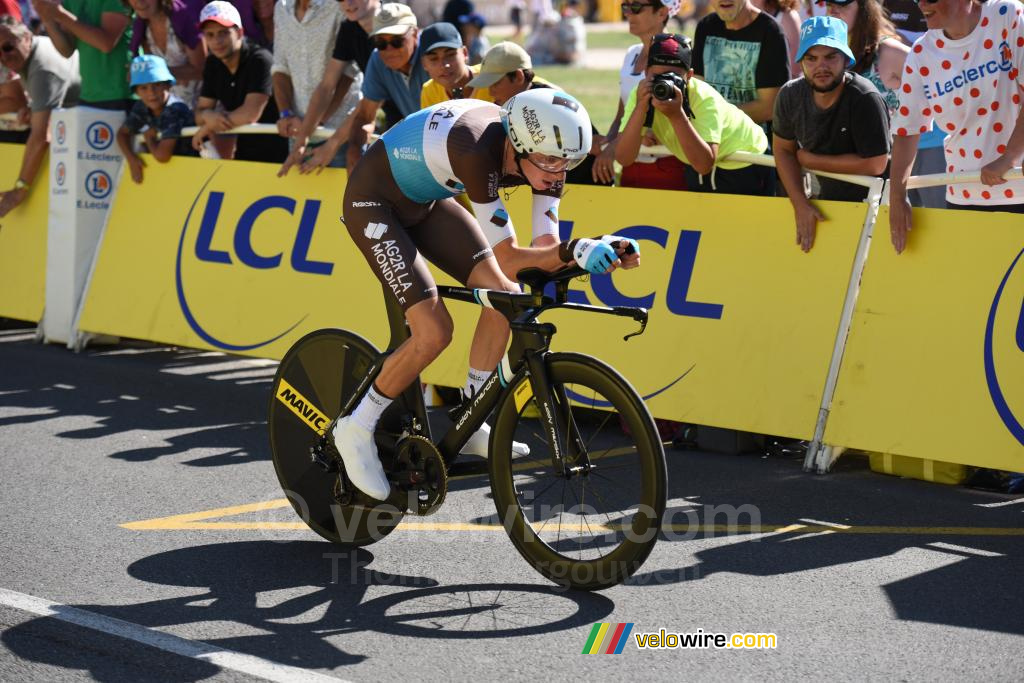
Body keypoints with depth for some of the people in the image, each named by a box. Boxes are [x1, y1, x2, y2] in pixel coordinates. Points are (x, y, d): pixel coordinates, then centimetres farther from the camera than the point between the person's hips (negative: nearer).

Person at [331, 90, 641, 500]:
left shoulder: (543, 152, -16)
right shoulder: (479, 150, -38)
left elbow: (545, 248, -16)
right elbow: (507, 258, -36)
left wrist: (608, 252, -33)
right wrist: (574, 251, -48)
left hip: (426, 201, 8)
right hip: (375, 202, -8)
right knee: (434, 332, -17)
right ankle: (356, 431, 1)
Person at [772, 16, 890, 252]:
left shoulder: (865, 99, -26)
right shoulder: (791, 95, -9)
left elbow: (875, 164, -27)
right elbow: (783, 150, 3)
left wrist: (810, 160, -18)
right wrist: (800, 204, -11)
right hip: (827, 201, 6)